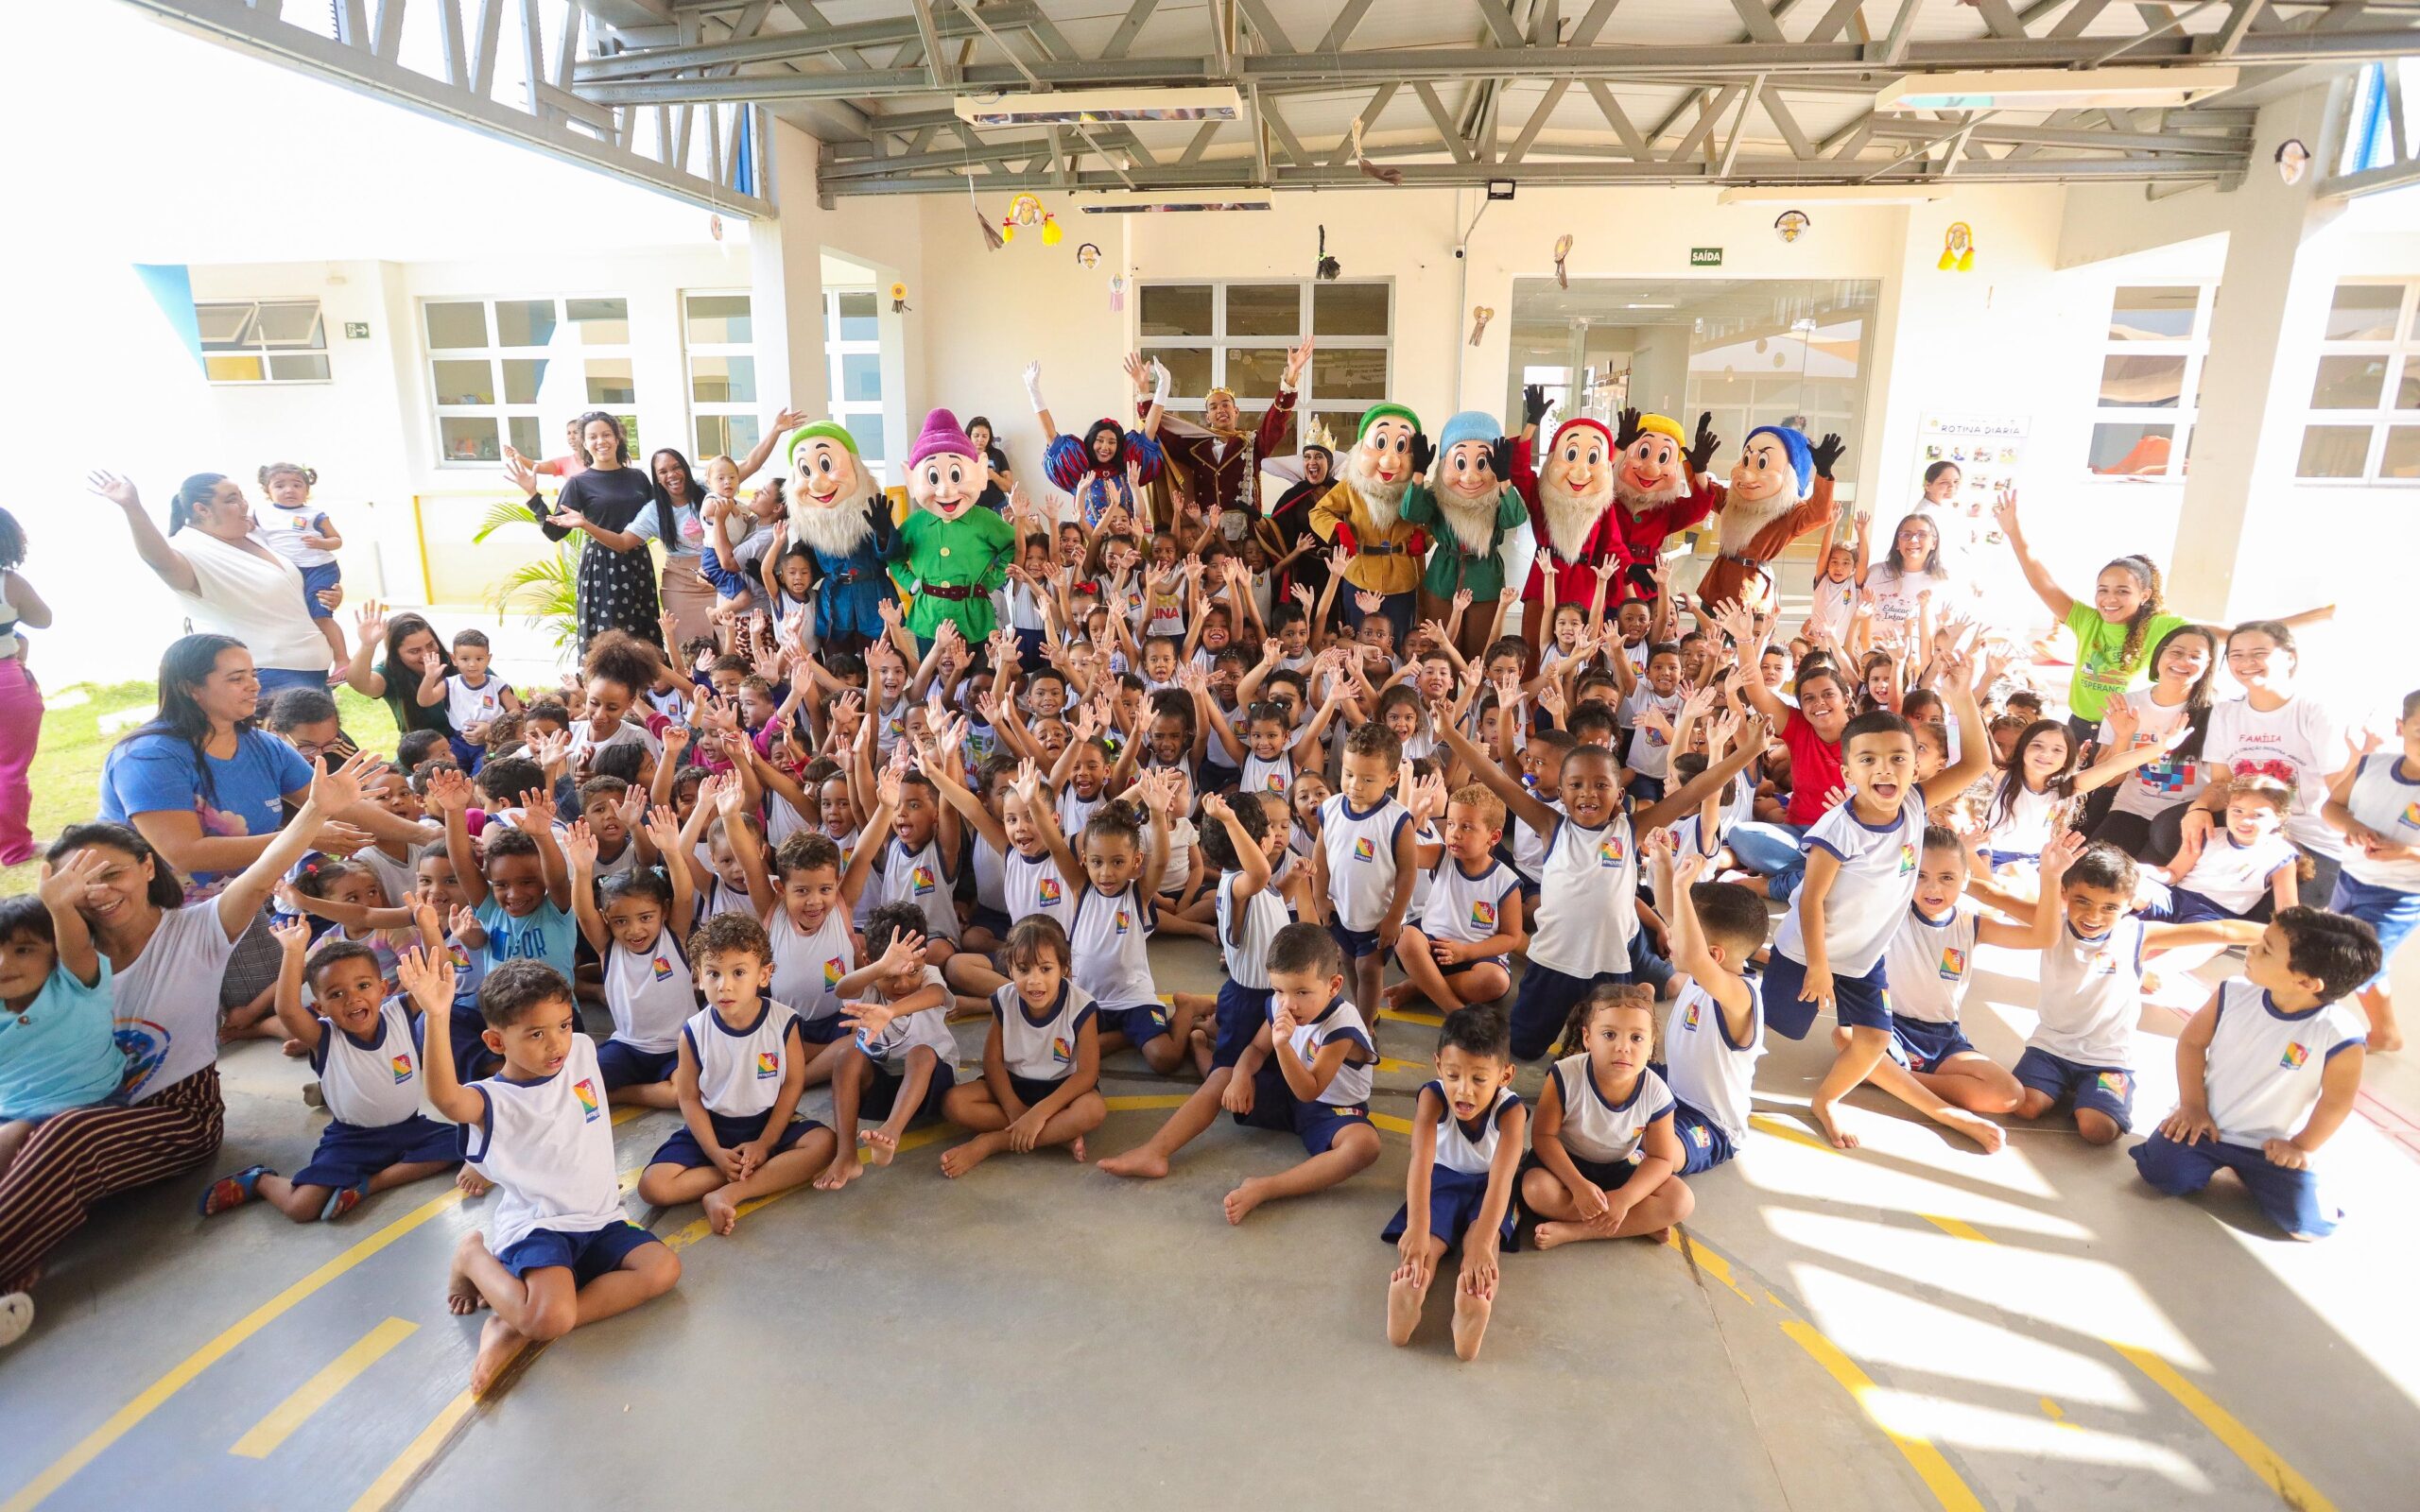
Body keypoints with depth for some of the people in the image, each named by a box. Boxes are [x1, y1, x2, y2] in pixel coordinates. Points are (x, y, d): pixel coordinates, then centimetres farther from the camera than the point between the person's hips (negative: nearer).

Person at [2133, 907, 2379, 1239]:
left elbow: (2337, 1100, -7)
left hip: (2273, 1145, -1)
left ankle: (2251, 1172, 17)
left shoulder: (2341, 1037, -22)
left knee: (2309, 1224, -11)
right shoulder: (2234, 994, -14)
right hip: (2207, 1123, 1)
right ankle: (2214, 1158, 15)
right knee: (2165, 1174, -16)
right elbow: (2192, 1041, -2)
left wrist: (2302, 1147, -1)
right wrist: (2193, 1106, -6)